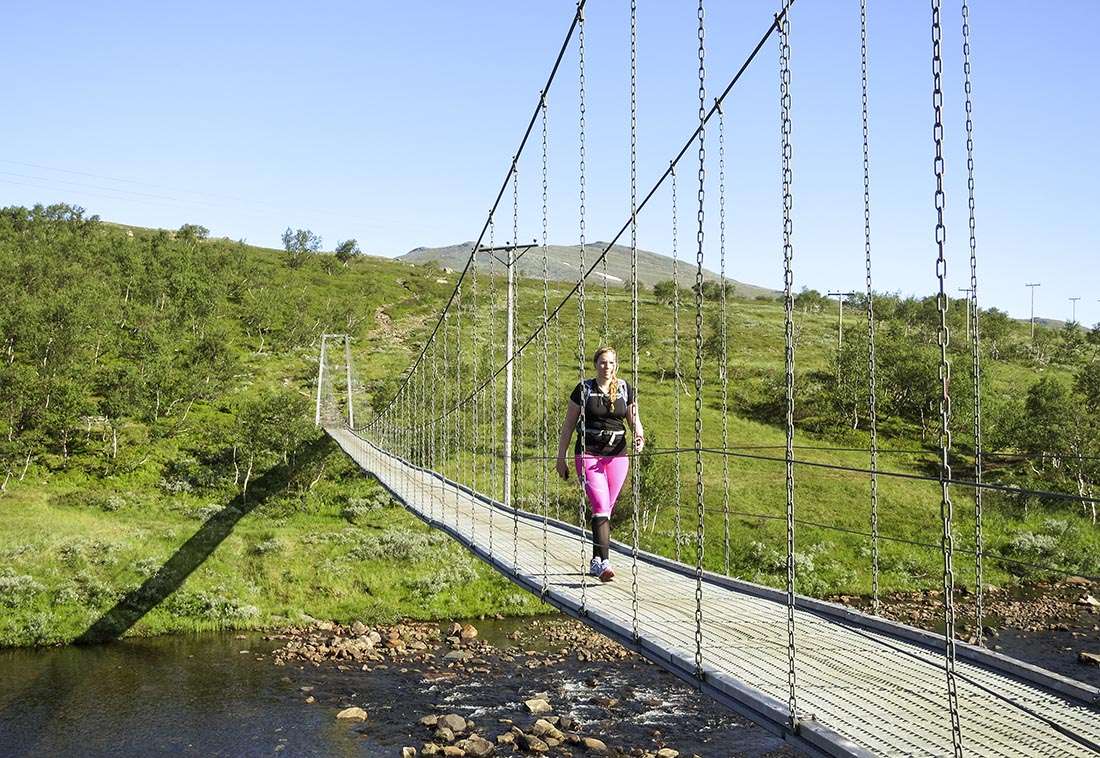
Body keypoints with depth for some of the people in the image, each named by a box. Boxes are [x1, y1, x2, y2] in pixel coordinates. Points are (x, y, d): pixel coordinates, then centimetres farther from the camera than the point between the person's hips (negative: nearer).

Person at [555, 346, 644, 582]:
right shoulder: (584, 389, -1)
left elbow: (634, 420, 10)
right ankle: (603, 562, -20)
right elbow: (568, 425, 3)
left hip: (617, 455, 3)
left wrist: (639, 436, -12)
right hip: (588, 454, -3)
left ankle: (596, 560, 21)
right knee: (600, 507, -16)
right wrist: (561, 457, 2)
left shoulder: (625, 389, 7)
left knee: (606, 510, 9)